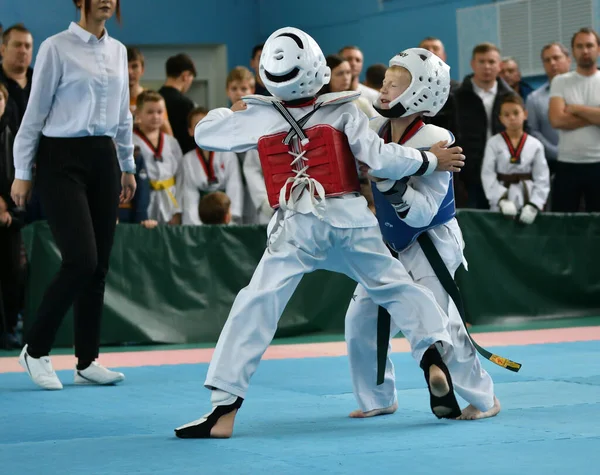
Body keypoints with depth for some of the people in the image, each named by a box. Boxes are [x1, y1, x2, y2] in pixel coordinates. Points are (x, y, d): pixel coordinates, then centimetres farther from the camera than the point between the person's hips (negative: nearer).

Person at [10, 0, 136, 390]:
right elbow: (35, 112, -5)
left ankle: (87, 361, 13)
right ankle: (36, 350, 2)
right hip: (62, 160, -6)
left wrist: (127, 167, 19)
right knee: (81, 261, -14)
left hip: (103, 160, 6)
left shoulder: (118, 51, 12)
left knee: (99, 266, 5)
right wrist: (22, 172, -5)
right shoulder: (57, 48, -7)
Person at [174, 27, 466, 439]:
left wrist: (235, 112, 32)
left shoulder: (260, 117, 3)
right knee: (398, 287, 18)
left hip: (296, 227, -1)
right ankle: (433, 355, -1)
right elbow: (381, 160, -3)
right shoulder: (343, 111, 1)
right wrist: (431, 161, 10)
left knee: (255, 309, -2)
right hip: (350, 219, 1)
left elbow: (204, 133, 14)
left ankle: (225, 408, -10)